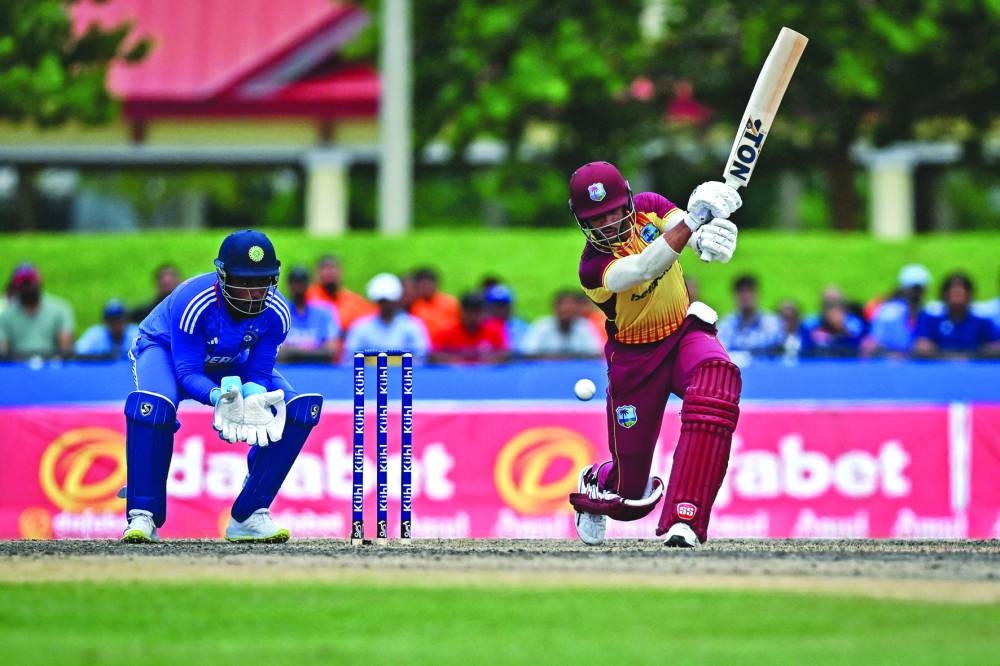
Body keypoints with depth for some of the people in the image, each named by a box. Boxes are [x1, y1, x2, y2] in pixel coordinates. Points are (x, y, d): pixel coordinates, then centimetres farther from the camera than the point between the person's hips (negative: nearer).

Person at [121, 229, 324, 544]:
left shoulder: (277, 313, -25)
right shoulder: (193, 300, -37)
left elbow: (258, 374, -17)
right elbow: (187, 373, -33)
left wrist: (253, 397, -42)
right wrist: (218, 396, -54)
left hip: (230, 364, 4)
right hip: (164, 349, -4)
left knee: (300, 408, -18)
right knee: (153, 405, -40)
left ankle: (248, 517, -11)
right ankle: (143, 517, -27)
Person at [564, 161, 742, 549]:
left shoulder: (649, 207, -9)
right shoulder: (593, 267, -23)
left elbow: (696, 236, -23)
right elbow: (644, 269, -41)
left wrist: (710, 235, -49)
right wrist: (694, 220, -54)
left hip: (685, 332, 3)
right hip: (636, 357, -3)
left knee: (717, 377, -36)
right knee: (631, 491, 2)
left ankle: (683, 522, -38)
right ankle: (593, 486, 46)